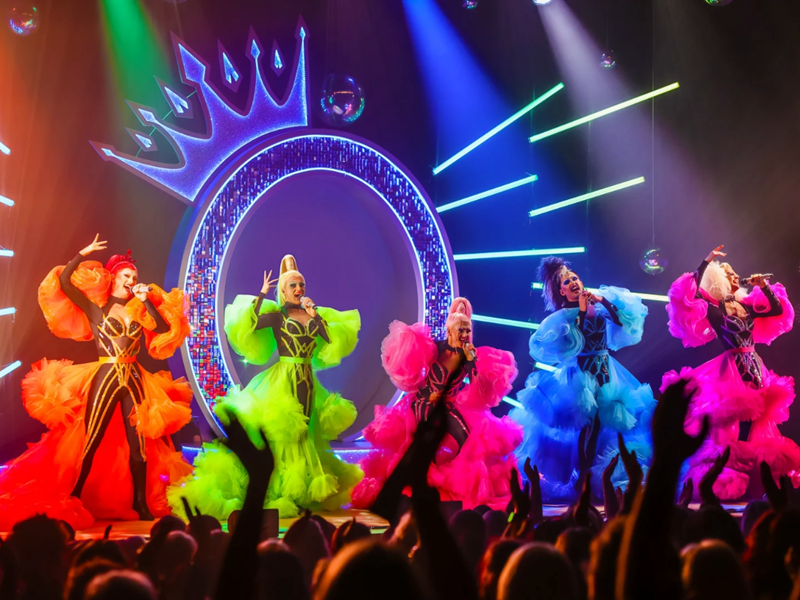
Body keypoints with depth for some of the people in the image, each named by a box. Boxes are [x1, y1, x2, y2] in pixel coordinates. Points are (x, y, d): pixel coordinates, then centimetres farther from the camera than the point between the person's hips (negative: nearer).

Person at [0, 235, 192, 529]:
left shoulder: (139, 311, 13)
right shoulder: (95, 308, 3)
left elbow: (165, 329, -2)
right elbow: (64, 281, -7)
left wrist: (147, 301, -4)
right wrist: (84, 254, -8)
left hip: (134, 380, 4)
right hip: (105, 378, -4)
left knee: (138, 443, 3)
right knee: (91, 441, -3)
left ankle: (140, 503, 11)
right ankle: (72, 501, 8)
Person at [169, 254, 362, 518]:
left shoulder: (314, 314, 10)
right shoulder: (277, 315, -2)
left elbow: (332, 340, -3)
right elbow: (251, 324, -20)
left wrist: (315, 315, -6)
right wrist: (262, 295, -15)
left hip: (307, 382, 5)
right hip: (283, 380, -5)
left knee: (302, 433, 9)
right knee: (282, 434, -6)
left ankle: (300, 495, 18)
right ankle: (278, 495, 2)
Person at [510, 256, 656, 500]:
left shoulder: (598, 307, 5)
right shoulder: (562, 316, -3)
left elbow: (624, 321, -7)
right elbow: (572, 344, -19)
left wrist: (604, 301, -13)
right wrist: (581, 311, -17)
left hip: (606, 374, 4)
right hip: (580, 376, -4)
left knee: (602, 425, 4)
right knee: (588, 426, -8)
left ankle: (597, 478, 17)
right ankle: (582, 478, 3)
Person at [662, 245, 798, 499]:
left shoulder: (747, 305, 12)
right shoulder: (712, 308, -5)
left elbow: (779, 310, 16)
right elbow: (690, 293, -20)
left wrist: (764, 286, 7)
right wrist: (706, 262, -15)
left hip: (755, 367, 6)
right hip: (732, 369, -6)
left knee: (762, 421, 9)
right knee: (729, 420, -6)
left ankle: (764, 481, 19)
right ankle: (725, 482, 1)